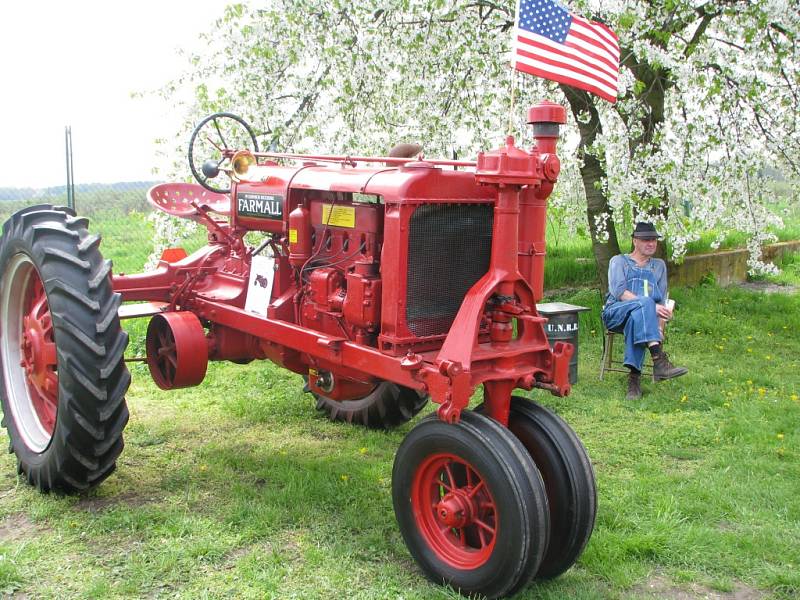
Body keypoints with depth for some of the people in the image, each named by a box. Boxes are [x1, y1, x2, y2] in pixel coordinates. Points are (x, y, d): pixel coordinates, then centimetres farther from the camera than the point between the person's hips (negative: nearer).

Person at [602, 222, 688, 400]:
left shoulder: (659, 265, 28)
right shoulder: (619, 261, 15)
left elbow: (662, 300, 17)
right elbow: (619, 292, -4)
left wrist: (660, 329, -3)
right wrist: (651, 306, -16)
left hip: (642, 315, 2)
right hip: (615, 313, -2)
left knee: (636, 318, -38)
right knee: (644, 303, -37)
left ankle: (634, 377, -46)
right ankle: (659, 360, -51)